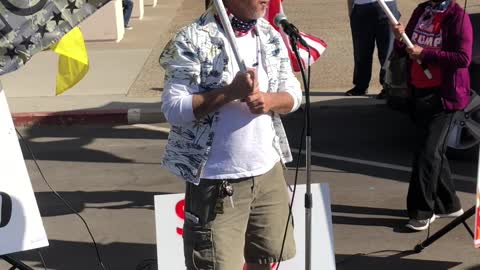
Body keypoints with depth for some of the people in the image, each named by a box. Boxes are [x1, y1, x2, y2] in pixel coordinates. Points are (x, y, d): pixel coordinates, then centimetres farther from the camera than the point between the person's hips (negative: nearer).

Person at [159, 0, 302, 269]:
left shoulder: (271, 37, 6)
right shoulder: (193, 40, -14)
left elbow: (293, 93, 9)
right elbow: (173, 109, -18)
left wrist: (269, 100, -13)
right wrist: (230, 92, -25)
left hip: (269, 171, 6)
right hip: (217, 181, -6)